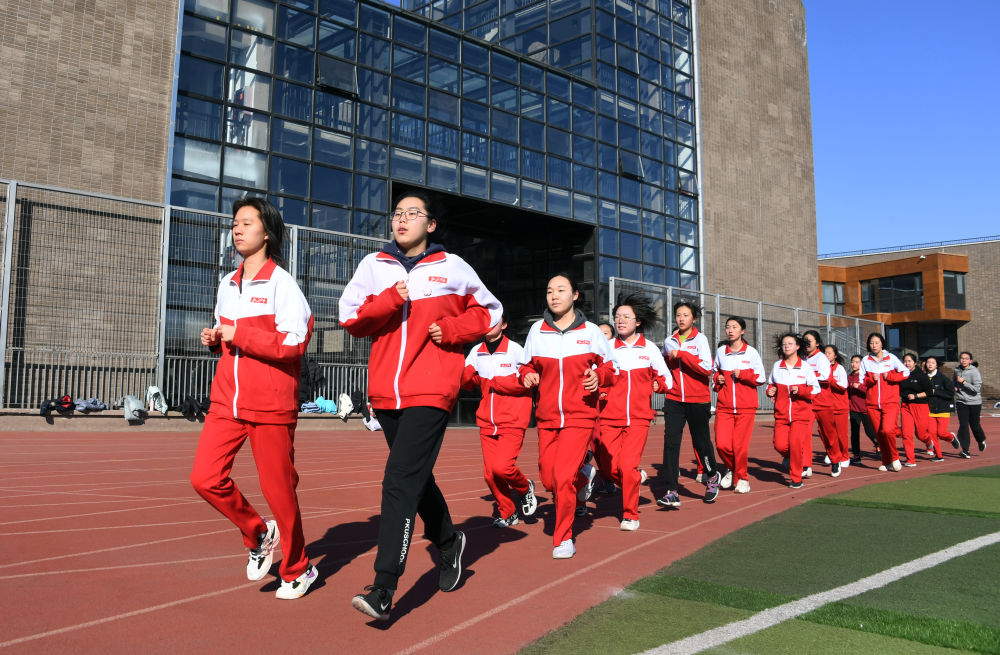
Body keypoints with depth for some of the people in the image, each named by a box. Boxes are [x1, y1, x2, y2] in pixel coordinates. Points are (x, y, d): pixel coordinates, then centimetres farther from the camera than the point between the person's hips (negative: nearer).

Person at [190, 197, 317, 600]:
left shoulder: (281, 282, -8)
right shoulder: (227, 285, 15)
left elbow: (294, 341, -19)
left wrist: (238, 335, -17)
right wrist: (215, 339, 4)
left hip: (270, 405, -6)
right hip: (226, 401, 7)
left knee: (278, 489, 1)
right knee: (205, 478, -5)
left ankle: (297, 569, 22)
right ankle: (258, 534, 20)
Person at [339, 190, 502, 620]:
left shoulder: (452, 268, 4)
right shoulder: (374, 266, 10)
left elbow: (488, 311, 13)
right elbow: (350, 318, 4)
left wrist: (453, 329, -4)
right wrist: (388, 301, -12)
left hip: (430, 391, -5)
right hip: (385, 391, 5)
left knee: (400, 480, -14)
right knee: (416, 477, 19)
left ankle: (384, 589, -12)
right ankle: (448, 541, 44)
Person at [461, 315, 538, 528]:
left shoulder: (515, 349, -5)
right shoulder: (476, 352, 9)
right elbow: (466, 381, 8)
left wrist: (493, 382, -8)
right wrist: (462, 371, -15)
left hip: (512, 422, -5)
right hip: (487, 422, 5)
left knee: (502, 466, -17)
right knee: (490, 474, 3)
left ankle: (525, 488, 15)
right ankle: (507, 513, 24)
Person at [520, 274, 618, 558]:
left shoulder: (591, 331, -3)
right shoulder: (537, 330, 2)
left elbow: (610, 367, 7)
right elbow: (528, 365, 14)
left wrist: (599, 377, -14)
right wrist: (528, 376, -8)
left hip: (579, 417, -3)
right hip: (547, 417, 3)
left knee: (563, 477, -14)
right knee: (548, 479, 7)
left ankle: (564, 538, 6)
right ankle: (581, 481, 43)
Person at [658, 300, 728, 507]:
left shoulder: (700, 339, -3)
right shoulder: (669, 341, 10)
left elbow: (707, 367, -16)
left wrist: (681, 354, -17)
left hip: (698, 400, -3)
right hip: (673, 400, 3)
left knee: (701, 442, 6)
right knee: (670, 442, -8)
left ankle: (713, 476, 35)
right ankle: (672, 492, -7)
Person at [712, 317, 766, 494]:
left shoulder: (751, 352, 1)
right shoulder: (720, 351, 9)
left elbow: (761, 378, 4)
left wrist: (743, 374, -11)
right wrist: (717, 379, 3)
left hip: (745, 406, -2)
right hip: (724, 406, 2)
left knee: (741, 445, -3)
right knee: (722, 444, -8)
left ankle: (741, 478, 17)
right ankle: (731, 469, 21)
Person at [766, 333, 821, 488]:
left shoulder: (805, 367, 0)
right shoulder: (776, 366, 7)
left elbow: (816, 389, 1)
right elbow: (771, 384, 21)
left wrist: (800, 390, -16)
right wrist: (770, 391, 0)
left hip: (801, 413, -2)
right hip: (781, 413, 2)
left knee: (795, 443, -14)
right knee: (780, 445, -11)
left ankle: (796, 478, 4)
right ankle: (790, 456, 27)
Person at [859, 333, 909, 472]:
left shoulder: (891, 358, 4)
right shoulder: (865, 361, 9)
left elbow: (905, 373, 3)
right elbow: (861, 381, 8)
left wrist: (889, 376, -8)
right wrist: (872, 378, -10)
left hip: (890, 402, -3)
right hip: (872, 404, 3)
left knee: (887, 430, -19)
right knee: (879, 434, 4)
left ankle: (894, 457, 3)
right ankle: (886, 462, 18)